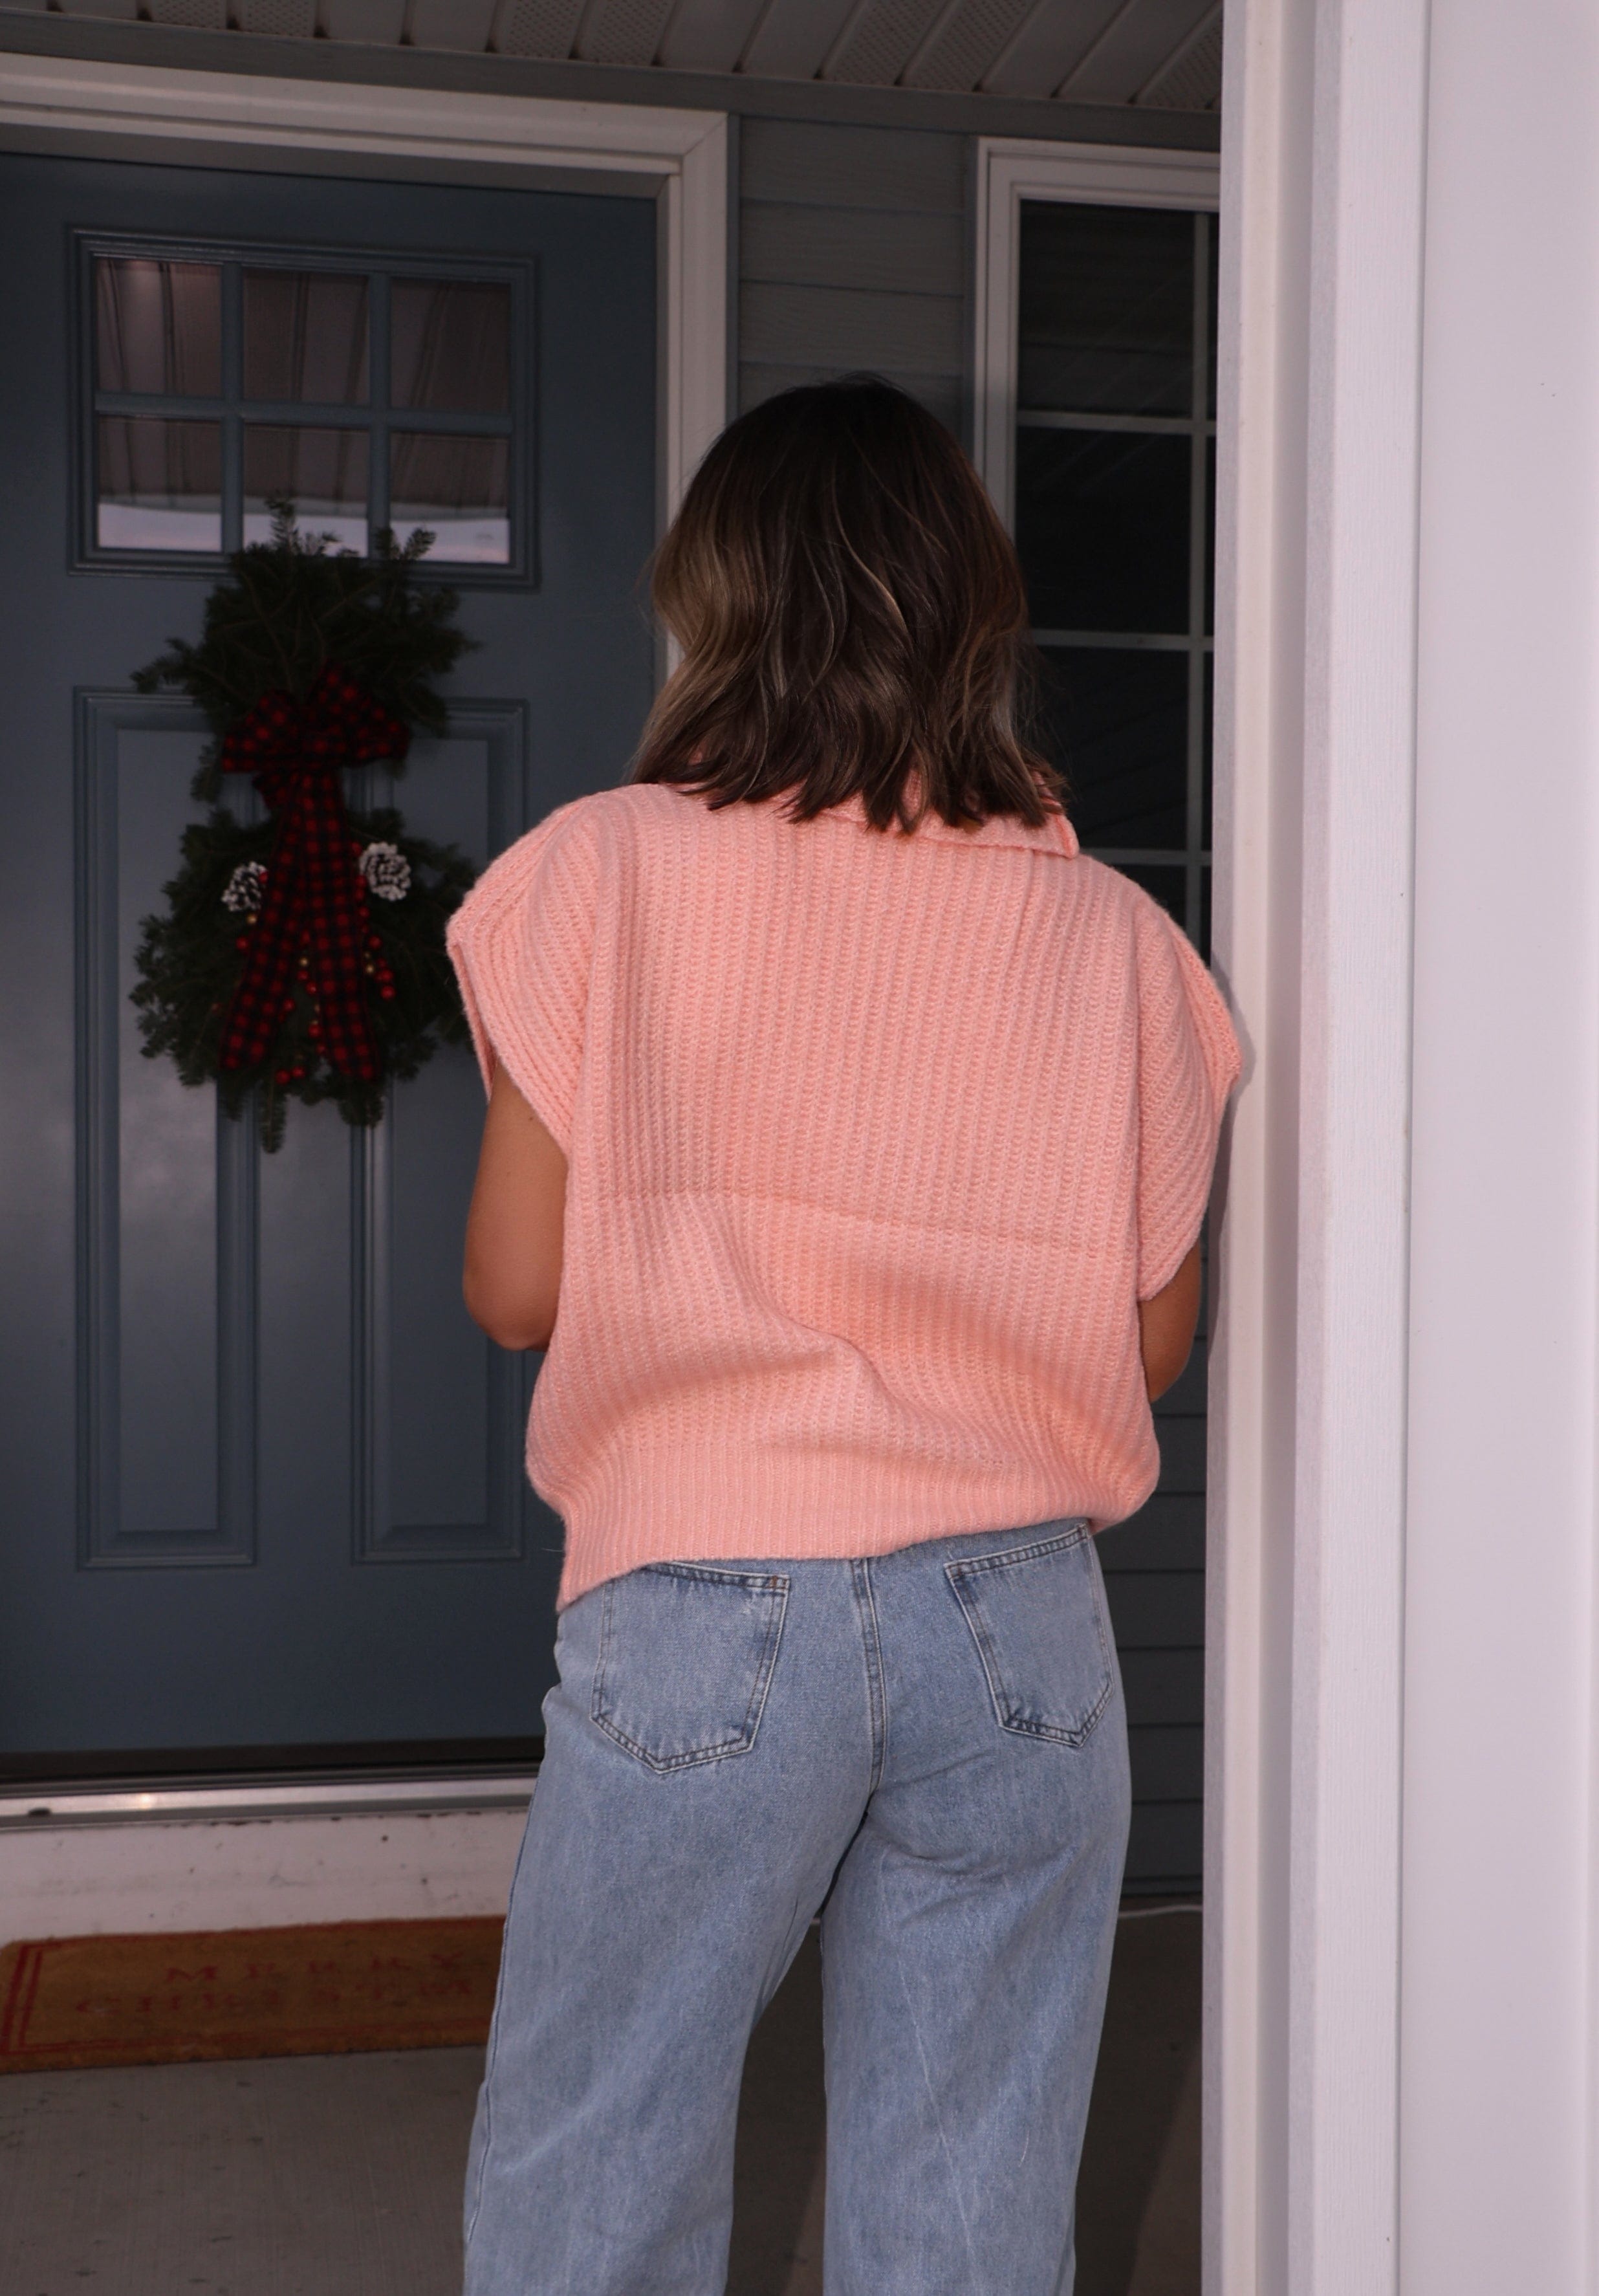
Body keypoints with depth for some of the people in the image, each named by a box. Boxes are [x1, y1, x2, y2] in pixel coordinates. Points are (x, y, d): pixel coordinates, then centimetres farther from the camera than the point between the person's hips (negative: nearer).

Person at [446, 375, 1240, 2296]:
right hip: (1019, 1627, 3)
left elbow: (514, 1286, -3)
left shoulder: (603, 872, -5)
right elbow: (1153, 1338, 6)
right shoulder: (1108, 935, 0)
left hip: (701, 1616, -2)